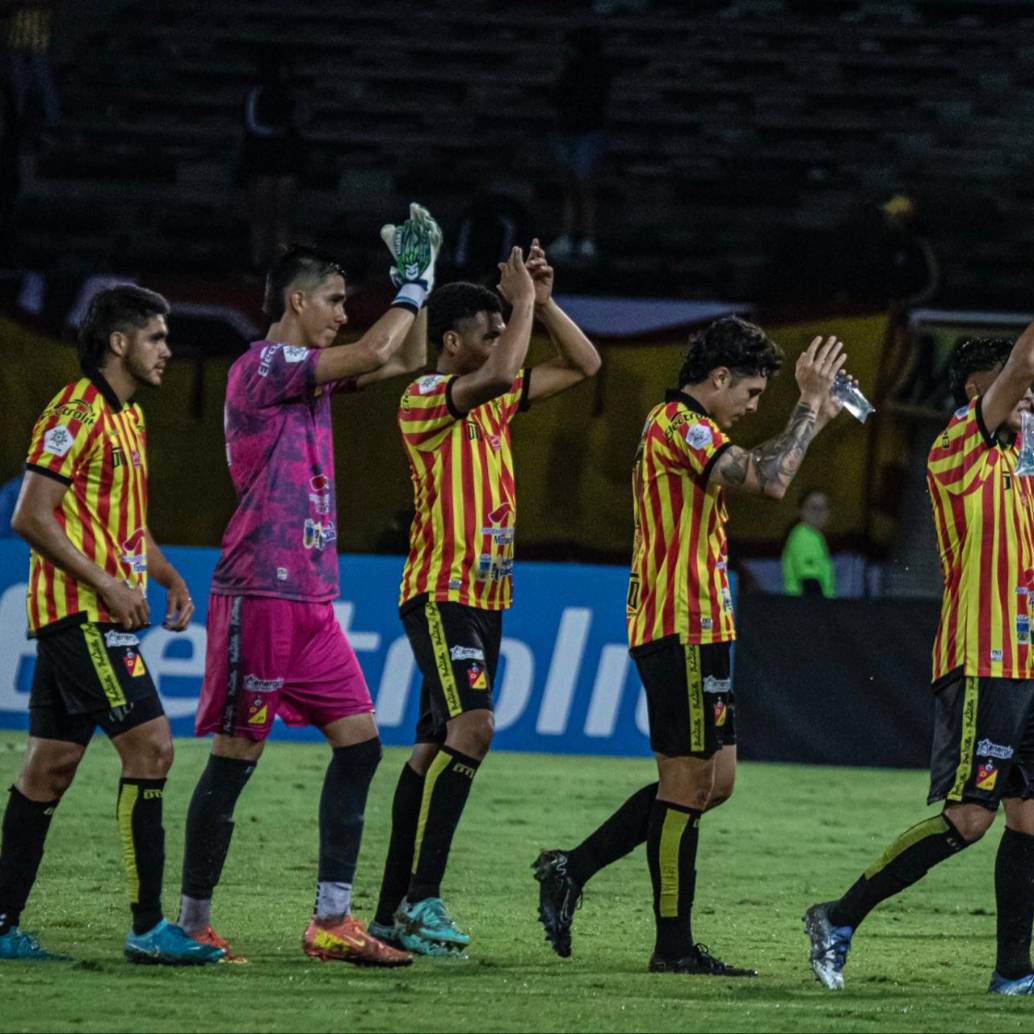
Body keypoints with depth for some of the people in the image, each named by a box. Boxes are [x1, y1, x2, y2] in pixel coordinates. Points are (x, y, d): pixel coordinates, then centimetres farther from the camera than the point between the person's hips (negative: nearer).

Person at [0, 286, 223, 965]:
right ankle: (148, 927, -14)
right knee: (150, 745, -13)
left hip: (96, 617, 10)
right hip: (82, 613, -10)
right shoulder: (77, 412, -12)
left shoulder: (129, 417, 18)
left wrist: (171, 579, 14)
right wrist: (106, 583, -19)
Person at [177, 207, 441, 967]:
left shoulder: (311, 372, 16)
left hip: (311, 598, 9)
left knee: (359, 741, 2)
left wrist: (418, 282, 15)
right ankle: (194, 923, 3)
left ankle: (333, 920, 3)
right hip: (260, 593, -9)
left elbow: (406, 361, 25)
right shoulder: (262, 366, -10)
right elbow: (375, 354, -18)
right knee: (237, 755, -4)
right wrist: (411, 286, -4)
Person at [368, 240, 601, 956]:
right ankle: (421, 901, -24)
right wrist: (521, 300, -14)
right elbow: (498, 374, -28)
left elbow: (583, 365, 21)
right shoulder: (423, 399, -10)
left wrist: (542, 301, 9)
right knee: (471, 728, -22)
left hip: (487, 597, 9)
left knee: (438, 747, 8)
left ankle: (394, 912, 10)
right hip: (440, 594, -9)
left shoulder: (495, 400, 15)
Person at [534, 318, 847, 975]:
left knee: (715, 781, 12)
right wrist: (811, 402, -17)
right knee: (688, 784, -5)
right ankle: (674, 946, 0)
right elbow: (770, 480, -25)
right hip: (685, 630, -11)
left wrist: (816, 417, 27)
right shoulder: (680, 424, -14)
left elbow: (756, 472, 33)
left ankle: (571, 871, 13)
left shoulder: (679, 425, 20)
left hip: (693, 631, 11)